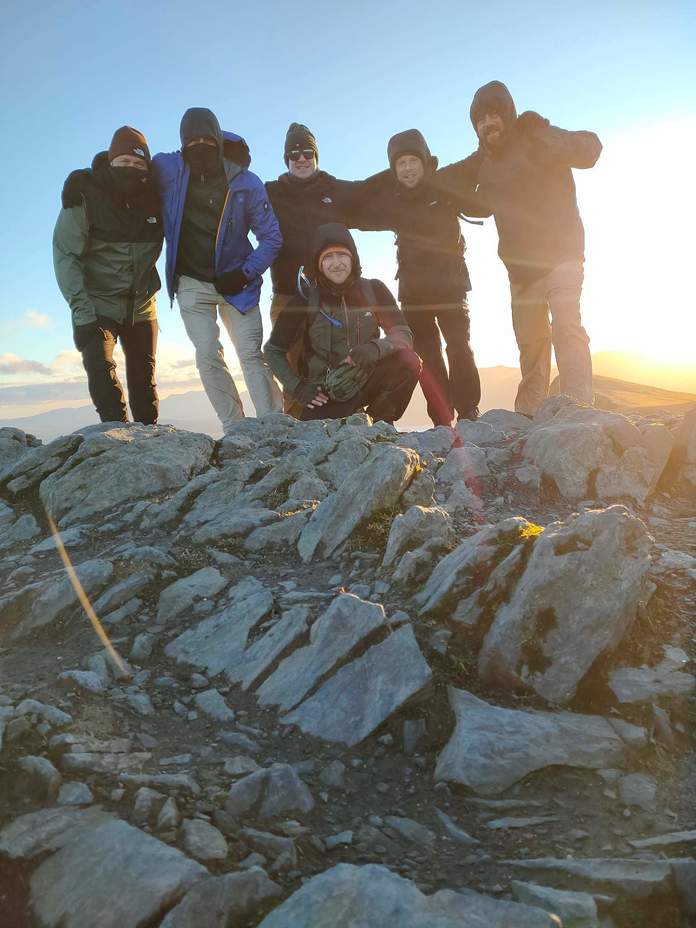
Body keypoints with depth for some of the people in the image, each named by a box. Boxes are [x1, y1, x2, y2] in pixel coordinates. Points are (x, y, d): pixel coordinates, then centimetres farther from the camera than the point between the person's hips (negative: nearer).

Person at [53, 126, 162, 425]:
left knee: (144, 378, 7)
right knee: (100, 366, -23)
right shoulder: (84, 197, -13)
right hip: (99, 304, -4)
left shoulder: (153, 197, -2)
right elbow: (65, 255, -16)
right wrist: (81, 310, -24)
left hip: (142, 306, 4)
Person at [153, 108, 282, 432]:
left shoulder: (245, 182, -8)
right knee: (208, 356, -9)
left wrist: (245, 274, -14)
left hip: (234, 281, -1)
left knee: (252, 355, -7)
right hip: (191, 283, 1)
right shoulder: (168, 169, -4)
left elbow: (271, 238, -4)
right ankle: (234, 430, -4)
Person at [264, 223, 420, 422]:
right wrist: (297, 387, -9)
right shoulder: (305, 301, -7)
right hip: (325, 396, -1)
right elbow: (273, 350, 3)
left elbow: (404, 335, -9)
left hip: (366, 382, 2)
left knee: (408, 361, -24)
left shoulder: (373, 291, -3)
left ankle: (381, 423, 0)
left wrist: (375, 348, -30)